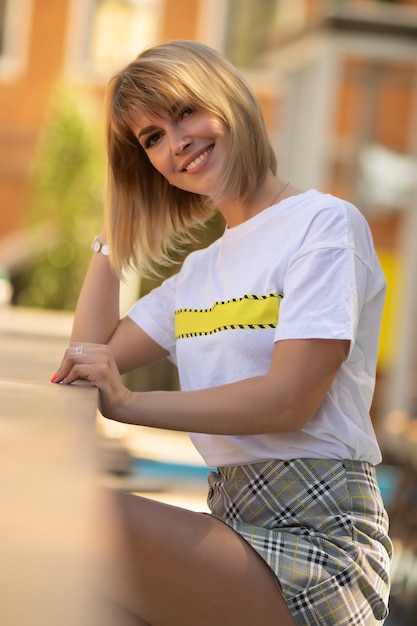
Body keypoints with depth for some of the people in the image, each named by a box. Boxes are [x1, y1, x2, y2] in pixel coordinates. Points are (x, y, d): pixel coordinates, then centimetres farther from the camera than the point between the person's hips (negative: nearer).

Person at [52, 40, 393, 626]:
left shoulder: (325, 222, -3)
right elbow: (92, 356, 19)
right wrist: (114, 227, 22)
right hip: (236, 524, 7)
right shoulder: (199, 271, 23)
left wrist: (129, 404, -14)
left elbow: (289, 399, -13)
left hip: (317, 536, -7)